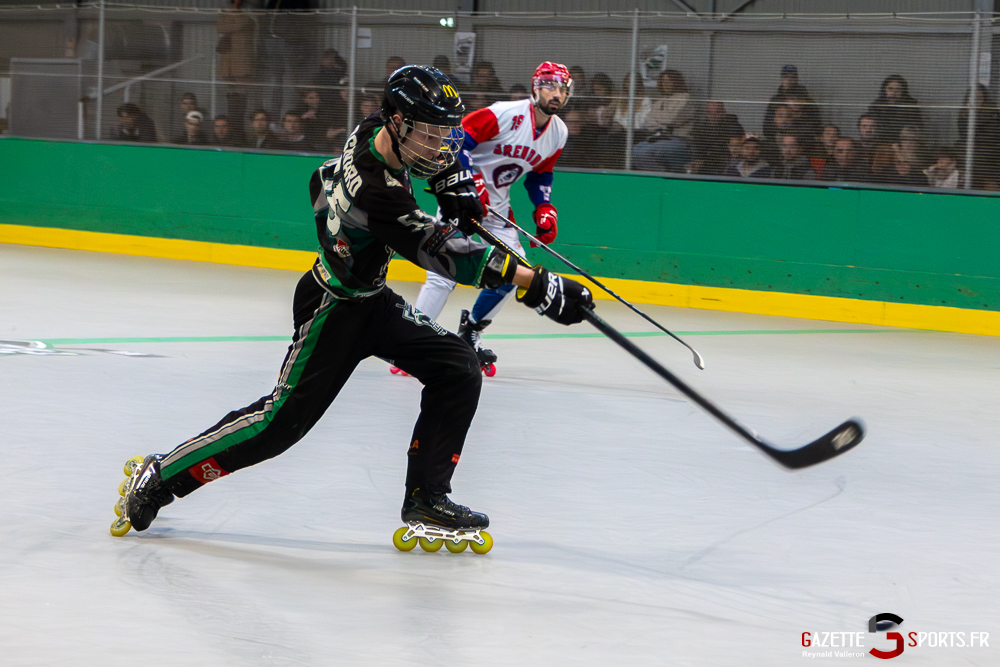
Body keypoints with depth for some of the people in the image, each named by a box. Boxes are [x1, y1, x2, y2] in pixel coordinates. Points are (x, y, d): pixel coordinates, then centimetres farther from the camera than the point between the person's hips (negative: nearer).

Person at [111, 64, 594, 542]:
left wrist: (452, 179, 6)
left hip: (373, 299, 9)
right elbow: (442, 253, -40)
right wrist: (538, 287, -42)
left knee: (459, 370, -2)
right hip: (333, 309, -9)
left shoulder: (380, 131, -9)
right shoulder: (373, 189, -35)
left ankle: (426, 496, 2)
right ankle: (161, 476, 5)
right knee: (284, 419, -7)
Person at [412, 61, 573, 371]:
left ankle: (470, 332, 18)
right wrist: (471, 182, -29)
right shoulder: (504, 114, -20)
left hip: (497, 203, 7)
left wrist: (544, 208, 5)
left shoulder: (558, 133, 3)